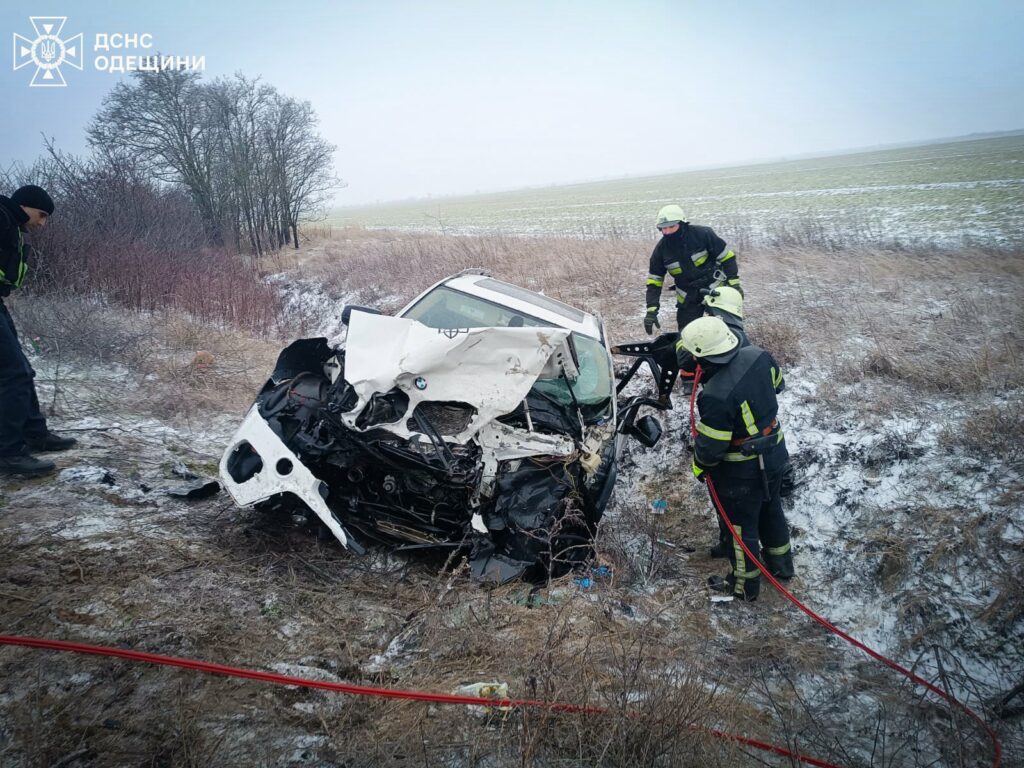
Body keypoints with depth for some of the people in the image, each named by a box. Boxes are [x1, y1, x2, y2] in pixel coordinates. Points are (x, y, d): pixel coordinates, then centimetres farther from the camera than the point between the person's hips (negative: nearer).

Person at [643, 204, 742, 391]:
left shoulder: (702, 234, -15)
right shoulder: (661, 249, -6)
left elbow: (726, 256, -5)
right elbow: (654, 281, -1)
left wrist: (733, 282, -8)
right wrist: (651, 310, -9)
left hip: (715, 289, -2)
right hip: (688, 298, 2)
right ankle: (688, 377, 13)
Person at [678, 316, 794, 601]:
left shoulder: (716, 396, -37)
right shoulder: (758, 356, -15)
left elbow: (710, 447, -25)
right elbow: (777, 385, 6)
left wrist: (700, 464, -5)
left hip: (742, 472, -7)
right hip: (775, 453, 7)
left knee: (742, 525, 15)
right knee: (771, 508, 30)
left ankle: (744, 585, 37)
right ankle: (780, 564, 52)